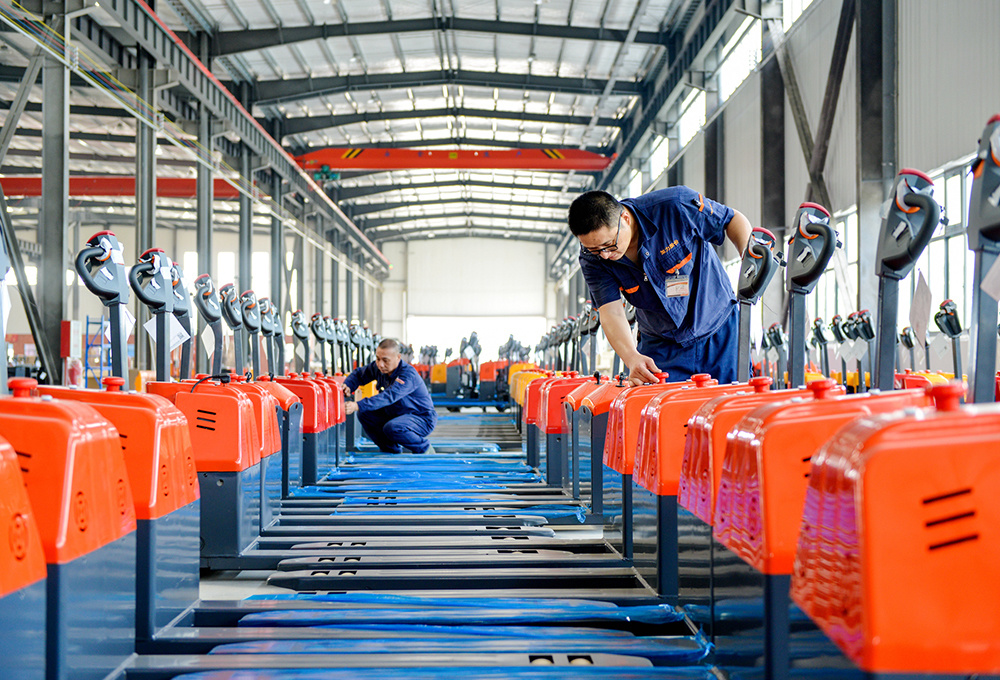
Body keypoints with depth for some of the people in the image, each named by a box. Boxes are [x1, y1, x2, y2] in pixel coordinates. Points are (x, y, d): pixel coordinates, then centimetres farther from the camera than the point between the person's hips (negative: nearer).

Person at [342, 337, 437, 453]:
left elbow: (389, 396, -44)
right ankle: (390, 449, 12)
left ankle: (424, 449, -6)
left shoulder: (408, 375, -31)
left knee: (392, 428, -35)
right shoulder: (378, 367, -6)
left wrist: (358, 406, -55)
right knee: (364, 414, -4)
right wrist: (347, 386, -17)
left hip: (422, 419, -8)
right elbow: (359, 374, 9)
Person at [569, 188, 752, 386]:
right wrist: (632, 358, -41)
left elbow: (734, 219, -8)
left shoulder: (675, 207, -24)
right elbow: (611, 313, -23)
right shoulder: (592, 258, -16)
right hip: (660, 345, 2)